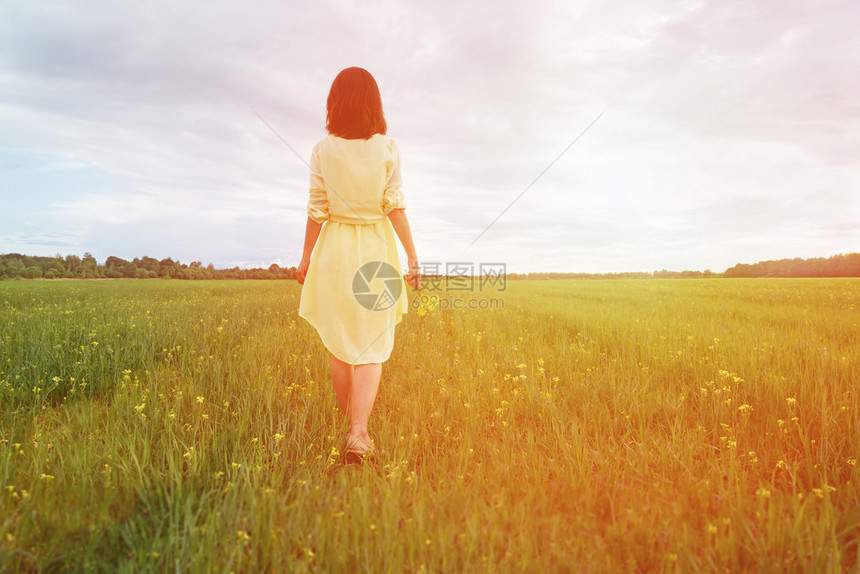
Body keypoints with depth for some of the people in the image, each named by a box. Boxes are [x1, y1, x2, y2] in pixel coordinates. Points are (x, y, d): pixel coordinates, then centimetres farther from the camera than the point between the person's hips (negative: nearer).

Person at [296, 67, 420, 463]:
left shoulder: (323, 150, -2)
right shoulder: (387, 149, -3)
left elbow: (317, 210, -1)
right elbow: (395, 207, -6)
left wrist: (306, 257, 10)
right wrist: (412, 255, -2)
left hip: (335, 251, 1)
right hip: (377, 251, -1)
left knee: (340, 345, 13)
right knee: (371, 346, 3)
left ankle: (348, 426, 27)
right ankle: (360, 431, -11)